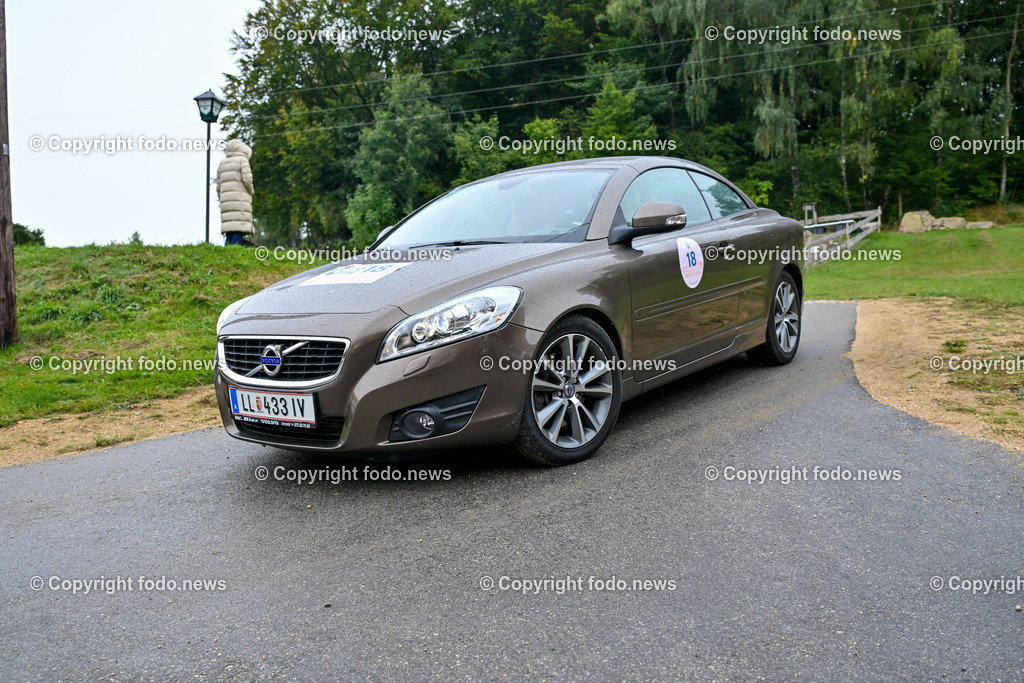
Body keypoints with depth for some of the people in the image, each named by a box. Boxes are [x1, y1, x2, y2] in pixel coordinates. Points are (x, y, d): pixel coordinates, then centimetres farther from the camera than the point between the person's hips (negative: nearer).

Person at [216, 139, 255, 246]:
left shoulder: (222, 163, 19)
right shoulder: (242, 160, 2)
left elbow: (218, 186, 16)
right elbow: (247, 179, -10)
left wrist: (221, 200, 22)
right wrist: (250, 191, 7)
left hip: (226, 201, 6)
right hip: (240, 199, -6)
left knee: (229, 230, 3)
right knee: (239, 229, -11)